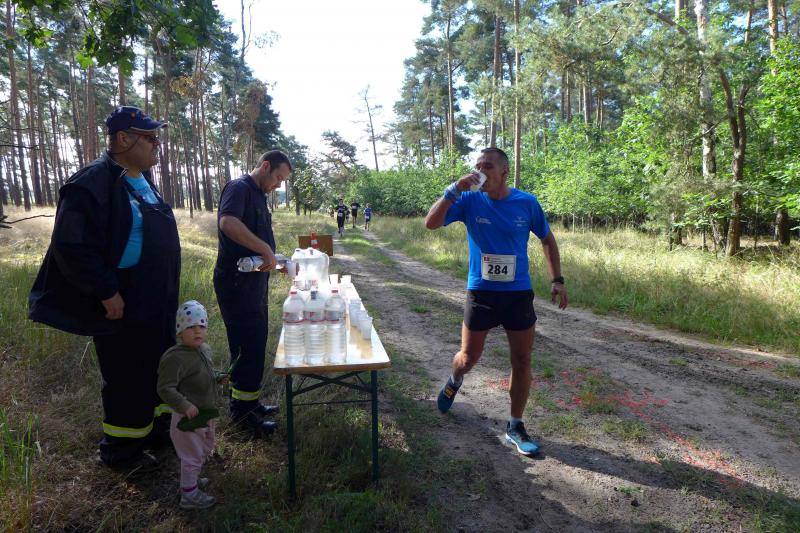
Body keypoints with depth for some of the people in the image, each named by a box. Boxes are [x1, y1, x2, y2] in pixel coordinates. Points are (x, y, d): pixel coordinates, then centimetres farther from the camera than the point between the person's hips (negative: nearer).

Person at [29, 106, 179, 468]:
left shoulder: (143, 180, 9)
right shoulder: (93, 182, -18)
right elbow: (72, 246, -22)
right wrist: (106, 293, -21)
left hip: (156, 301, 9)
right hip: (122, 303, -9)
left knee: (159, 368, 19)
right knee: (126, 378, 6)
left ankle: (155, 429, 38)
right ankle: (120, 449, 26)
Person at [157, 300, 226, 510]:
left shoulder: (205, 349, 2)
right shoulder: (175, 357, -26)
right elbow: (165, 388, -26)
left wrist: (220, 377, 2)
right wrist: (185, 406, -36)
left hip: (207, 412, 9)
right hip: (188, 416, -9)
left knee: (204, 450, 26)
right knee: (192, 455, 6)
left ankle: (192, 479, 48)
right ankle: (189, 495, 25)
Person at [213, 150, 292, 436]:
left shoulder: (259, 196, 18)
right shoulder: (240, 187, -12)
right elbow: (227, 222, -32)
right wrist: (266, 250, -29)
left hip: (254, 282, 10)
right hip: (237, 282, -10)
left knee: (253, 345, 16)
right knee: (248, 346, -2)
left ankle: (248, 402, 30)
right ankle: (243, 411, 11)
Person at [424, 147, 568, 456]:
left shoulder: (526, 203, -3)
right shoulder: (469, 200, -5)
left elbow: (547, 239, 10)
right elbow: (431, 224, -13)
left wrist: (557, 280, 3)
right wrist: (453, 191, -23)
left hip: (519, 294, 1)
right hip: (480, 292, -1)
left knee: (522, 361, 5)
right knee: (468, 358, 9)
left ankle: (515, 428, 21)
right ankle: (454, 382, 46)